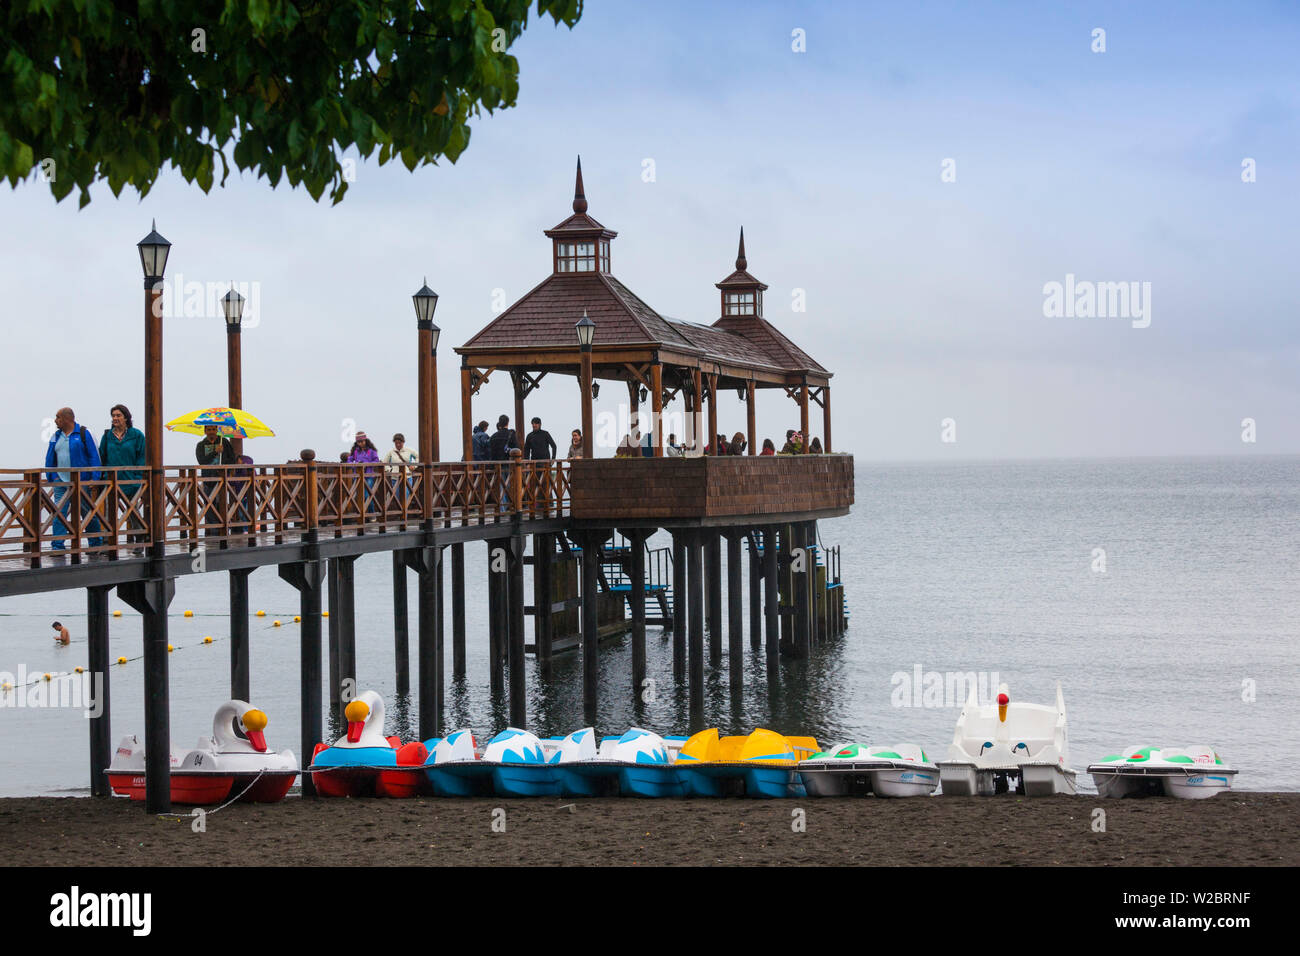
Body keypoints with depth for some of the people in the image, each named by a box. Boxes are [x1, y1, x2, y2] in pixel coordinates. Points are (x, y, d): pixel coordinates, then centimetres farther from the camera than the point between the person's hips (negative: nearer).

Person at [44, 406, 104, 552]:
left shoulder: (83, 434, -4)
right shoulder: (56, 436, 11)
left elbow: (94, 456, -6)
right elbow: (50, 459, 14)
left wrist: (94, 478, -13)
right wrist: (52, 476, 1)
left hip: (82, 482, -4)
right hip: (61, 483, 4)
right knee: (59, 513, -6)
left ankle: (96, 544, 18)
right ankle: (58, 545, -5)